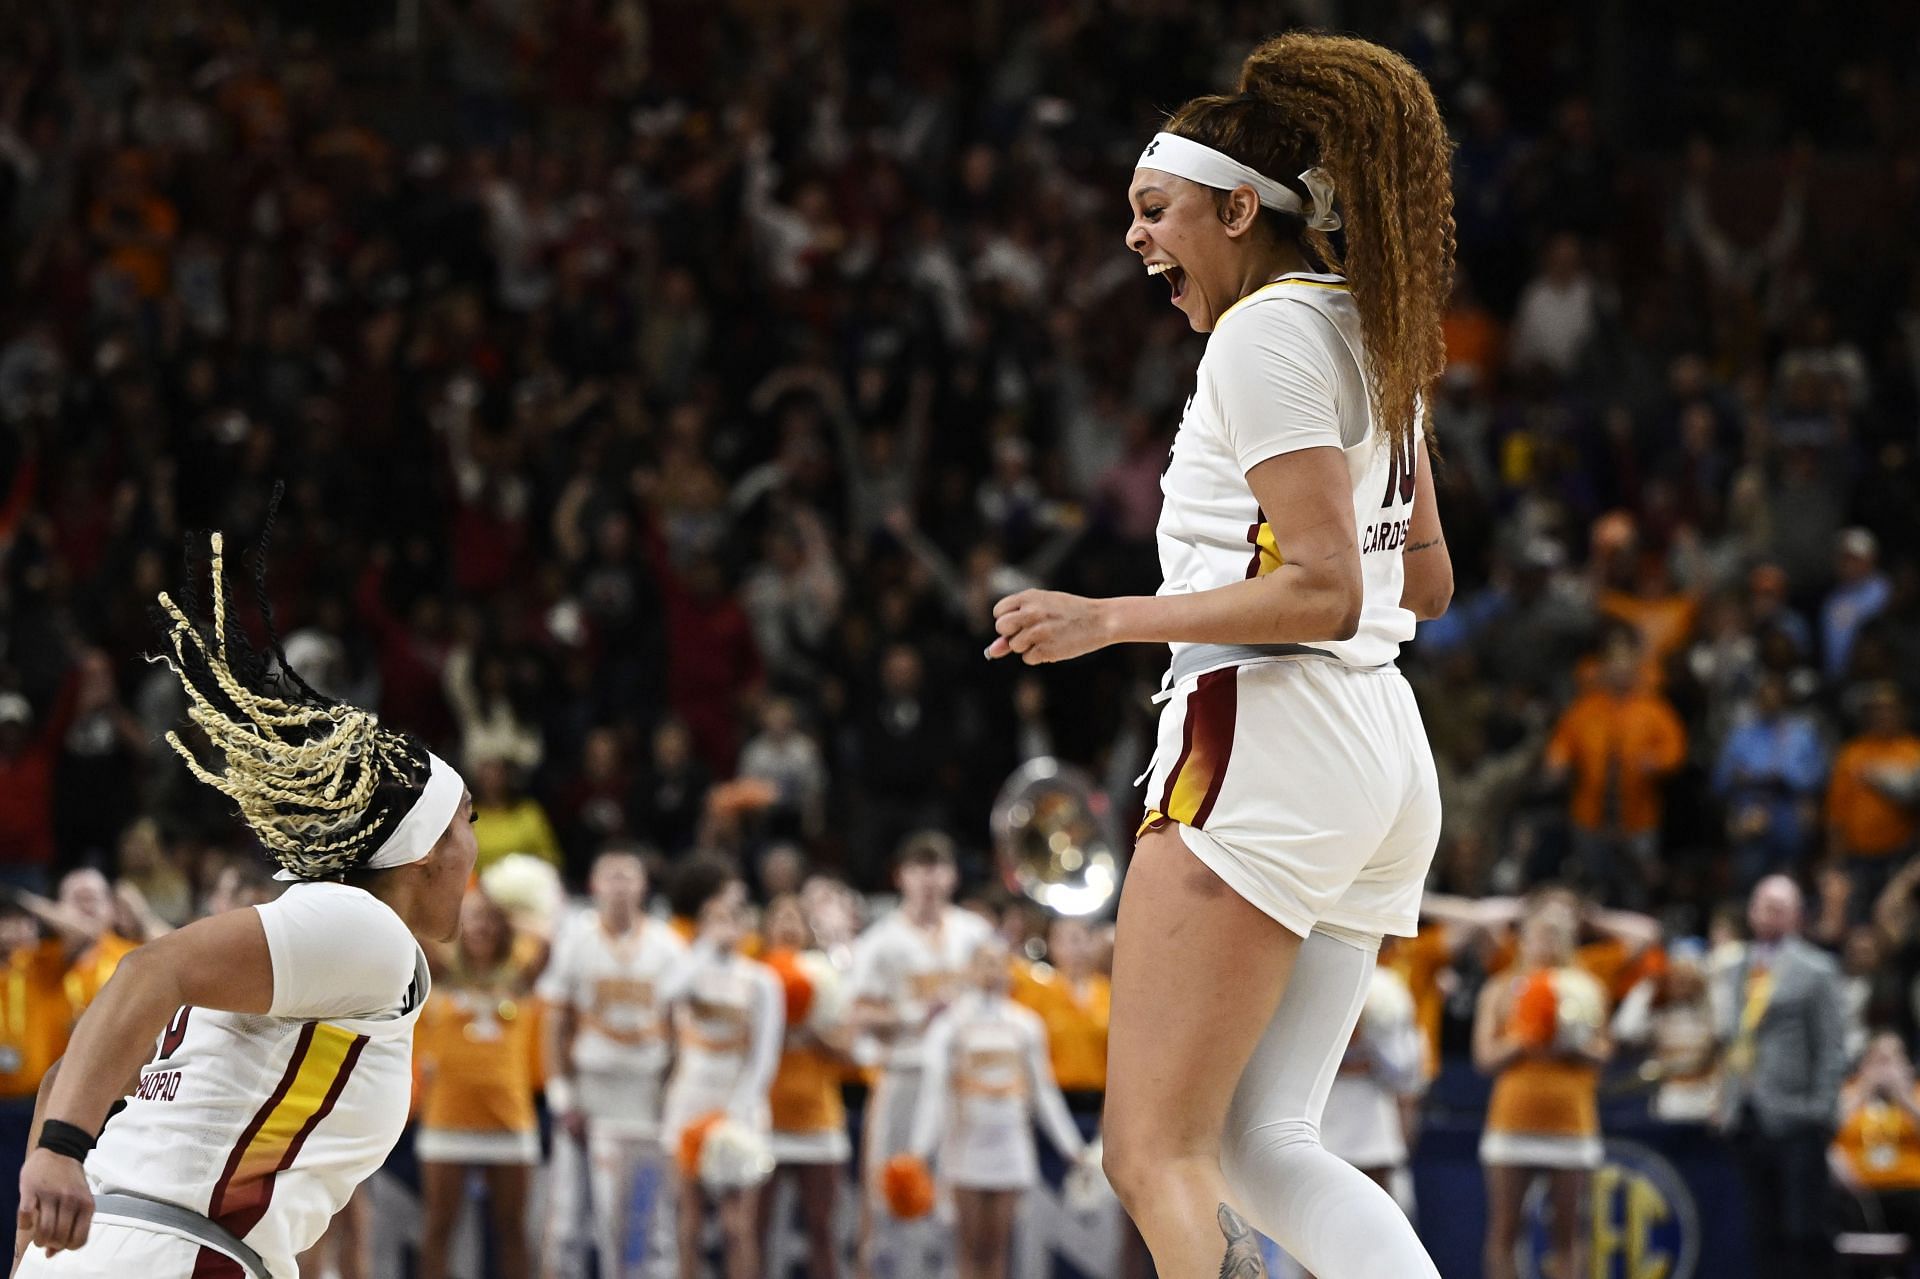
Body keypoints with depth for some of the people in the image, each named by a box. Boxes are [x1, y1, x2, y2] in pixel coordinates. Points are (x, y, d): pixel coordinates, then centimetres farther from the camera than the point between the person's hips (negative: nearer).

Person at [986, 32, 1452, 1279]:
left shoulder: (1264, 333, -10)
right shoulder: (1371, 329, 17)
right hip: (1386, 761, 10)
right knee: (1261, 1143, 7)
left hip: (1261, 743, -10)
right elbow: (1424, 580, 24)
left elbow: (1321, 591, -17)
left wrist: (1107, 619, -15)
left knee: (1155, 1153, -9)